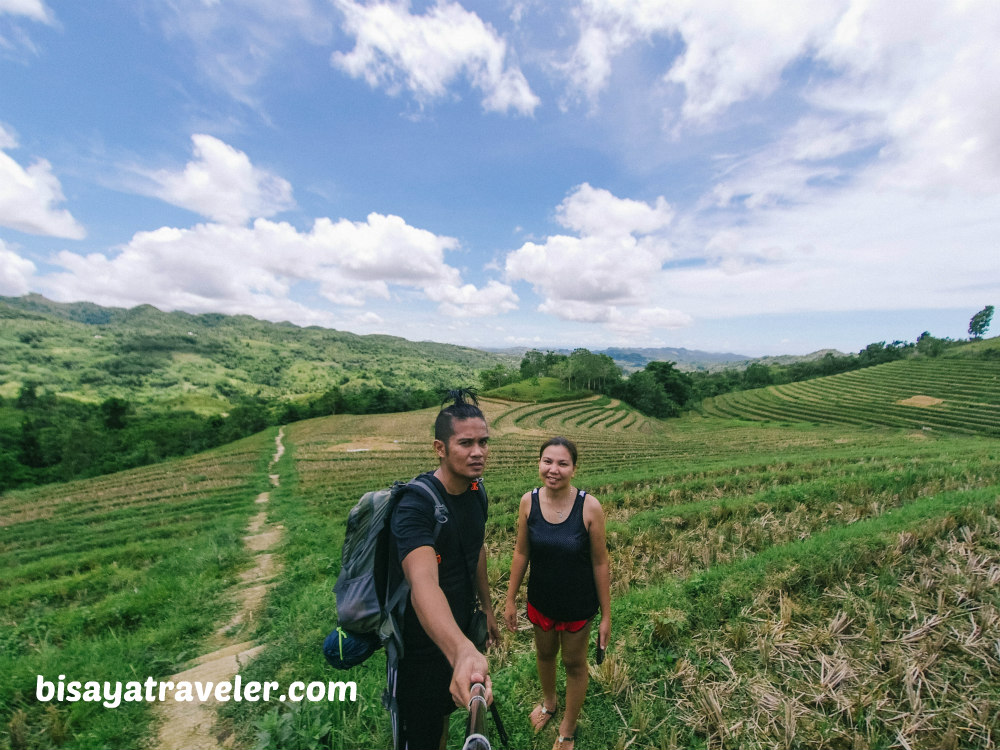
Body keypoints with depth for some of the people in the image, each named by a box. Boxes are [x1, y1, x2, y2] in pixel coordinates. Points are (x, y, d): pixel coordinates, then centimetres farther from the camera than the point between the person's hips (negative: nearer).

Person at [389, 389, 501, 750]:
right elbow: (423, 582, -49)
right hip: (421, 643, -6)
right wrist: (462, 651, -64)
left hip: (459, 633, 7)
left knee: (444, 710, 29)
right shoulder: (415, 507, -33)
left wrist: (486, 606, 12)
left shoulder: (476, 489, -8)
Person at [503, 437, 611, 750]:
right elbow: (521, 553, -5)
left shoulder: (590, 507, -25)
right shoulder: (529, 501, -18)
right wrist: (510, 599, 2)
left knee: (574, 664, 21)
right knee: (544, 653, 28)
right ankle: (549, 702, 61)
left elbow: (600, 562, -14)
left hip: (578, 605, -2)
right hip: (540, 601, 3)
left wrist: (606, 615, -6)